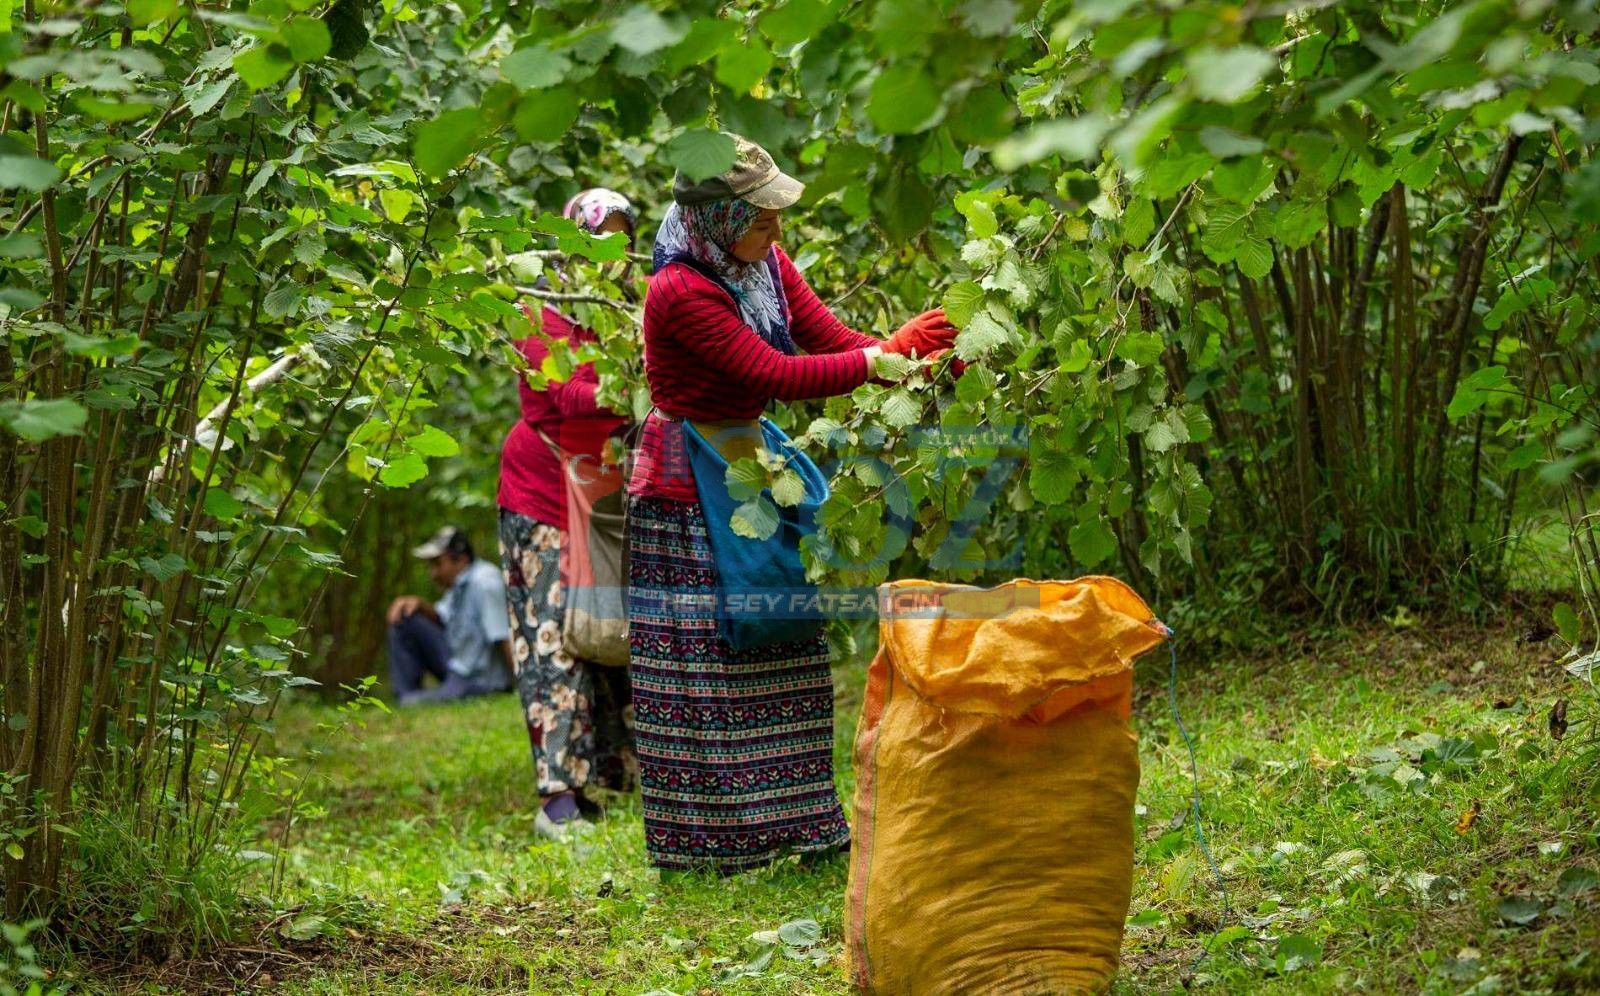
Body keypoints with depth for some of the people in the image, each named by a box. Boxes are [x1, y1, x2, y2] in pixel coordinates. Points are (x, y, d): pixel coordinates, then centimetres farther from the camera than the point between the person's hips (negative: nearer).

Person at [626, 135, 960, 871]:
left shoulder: (764, 264, 2)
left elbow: (831, 339, -1)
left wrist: (929, 362, -15)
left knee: (776, 654, 12)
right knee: (701, 662, -4)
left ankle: (791, 822, 21)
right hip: (687, 488, -9)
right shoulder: (681, 292, -24)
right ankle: (706, 837, 5)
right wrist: (886, 355, -22)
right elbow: (778, 375, -26)